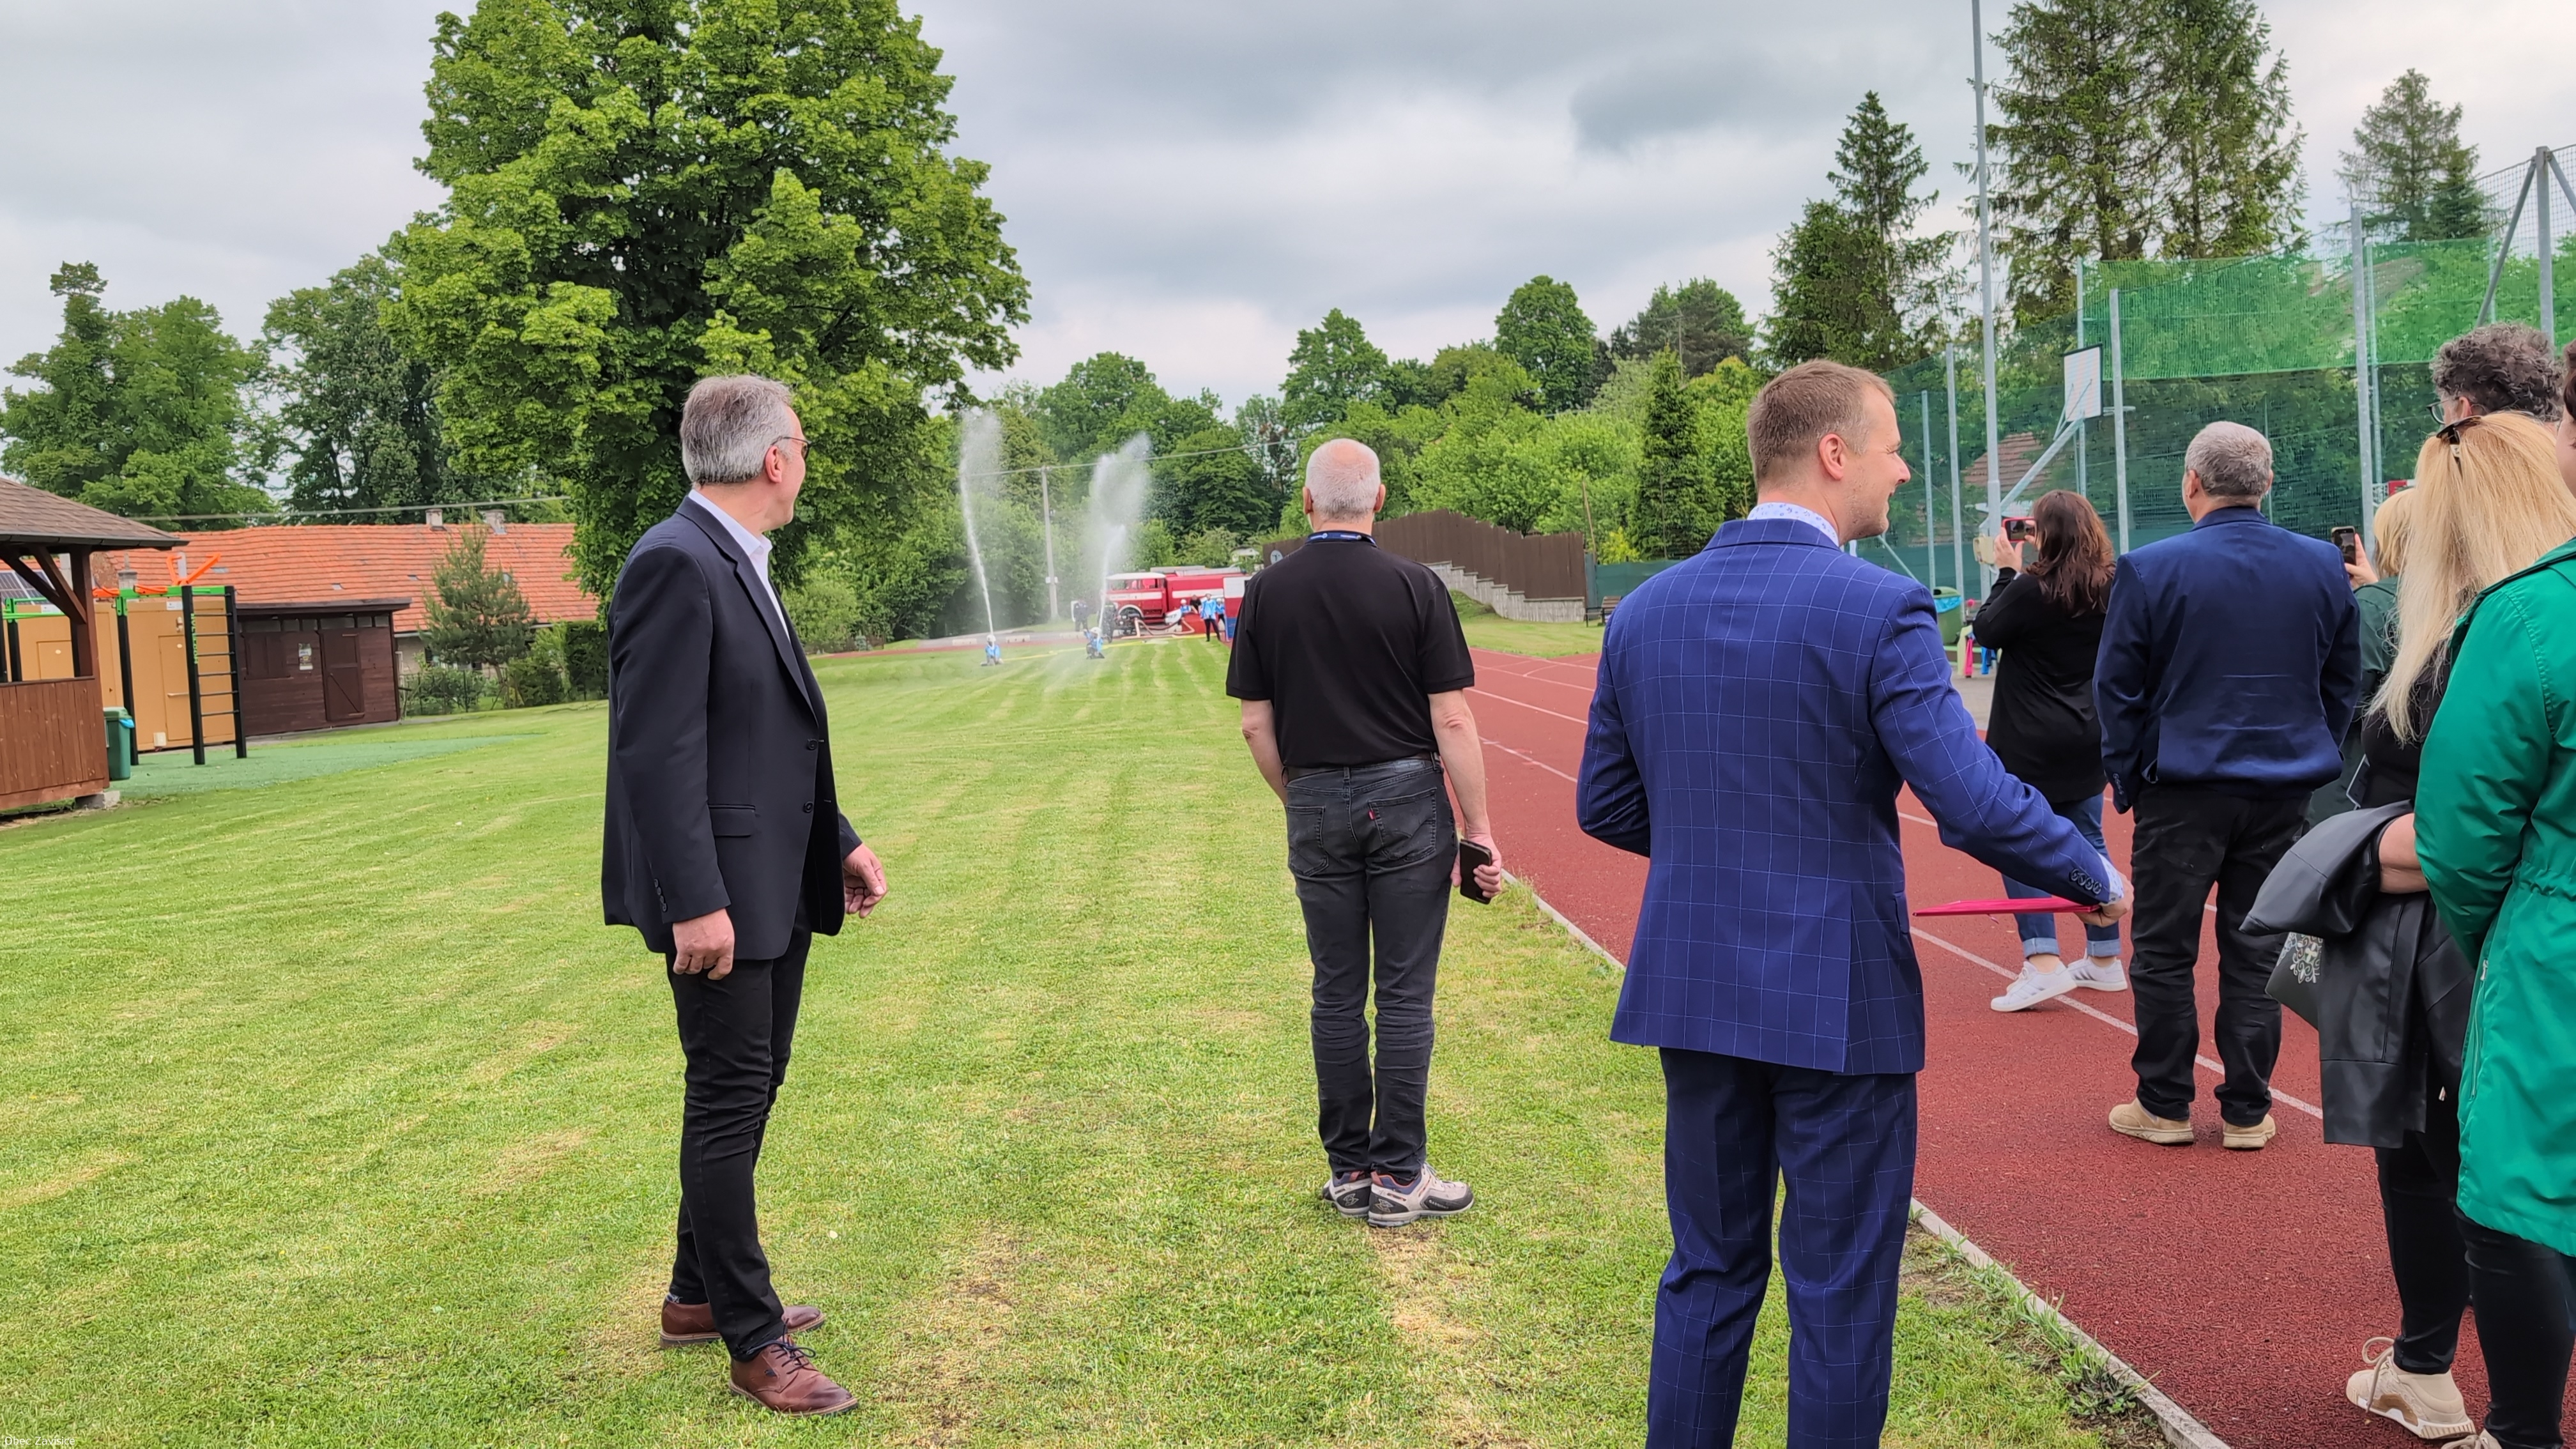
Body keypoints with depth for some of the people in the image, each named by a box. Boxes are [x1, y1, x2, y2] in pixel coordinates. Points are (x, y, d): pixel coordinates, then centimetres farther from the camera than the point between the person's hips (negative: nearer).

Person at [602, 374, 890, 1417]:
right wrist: (695, 901, -25)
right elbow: (656, 750, -22)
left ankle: (700, 1294, 33)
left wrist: (837, 840, 16)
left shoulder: (739, 565, 13)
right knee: (730, 1103, 0)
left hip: (777, 882, 10)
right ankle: (752, 1340, 11)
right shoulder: (676, 564, -18)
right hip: (719, 895, -10)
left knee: (748, 1090, 18)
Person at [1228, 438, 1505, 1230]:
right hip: (1405, 802, -2)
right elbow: (1452, 723, -9)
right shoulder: (1415, 586, -7)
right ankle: (1397, 1177, 8)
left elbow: (1257, 727, 2)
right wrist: (1479, 829, -4)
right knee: (1405, 996, 3)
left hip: (1318, 808, 3)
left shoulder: (1267, 591, 0)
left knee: (1336, 995, 9)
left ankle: (1348, 1171, 17)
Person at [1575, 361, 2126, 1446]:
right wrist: (2096, 879, -2)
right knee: (1840, 1294, 10)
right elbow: (1975, 805, -20)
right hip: (1838, 999, -5)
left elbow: (1605, 807, 8)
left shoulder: (1644, 611, 2)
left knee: (1708, 1272, 18)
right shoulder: (1877, 611, -15)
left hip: (1695, 989, 5)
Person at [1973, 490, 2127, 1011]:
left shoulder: (2031, 589, -18)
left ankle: (2043, 963, -12)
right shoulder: (2109, 591, 2)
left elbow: (1987, 632, -6)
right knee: (2087, 840, 15)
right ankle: (2105, 959, 21)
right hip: (2087, 736, 7)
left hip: (2030, 741, -7)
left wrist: (2007, 572, 2)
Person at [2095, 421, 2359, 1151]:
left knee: (2163, 953, 8)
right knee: (2255, 953, 10)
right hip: (2285, 790, 4)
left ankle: (2164, 1105, 15)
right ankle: (2247, 1112, 16)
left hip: (2183, 789, -3)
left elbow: (2117, 688, -6)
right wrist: (2311, 759, 17)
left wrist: (2127, 777, 4)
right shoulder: (2323, 566, 1)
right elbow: (2344, 680, 9)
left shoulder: (2149, 569, -11)